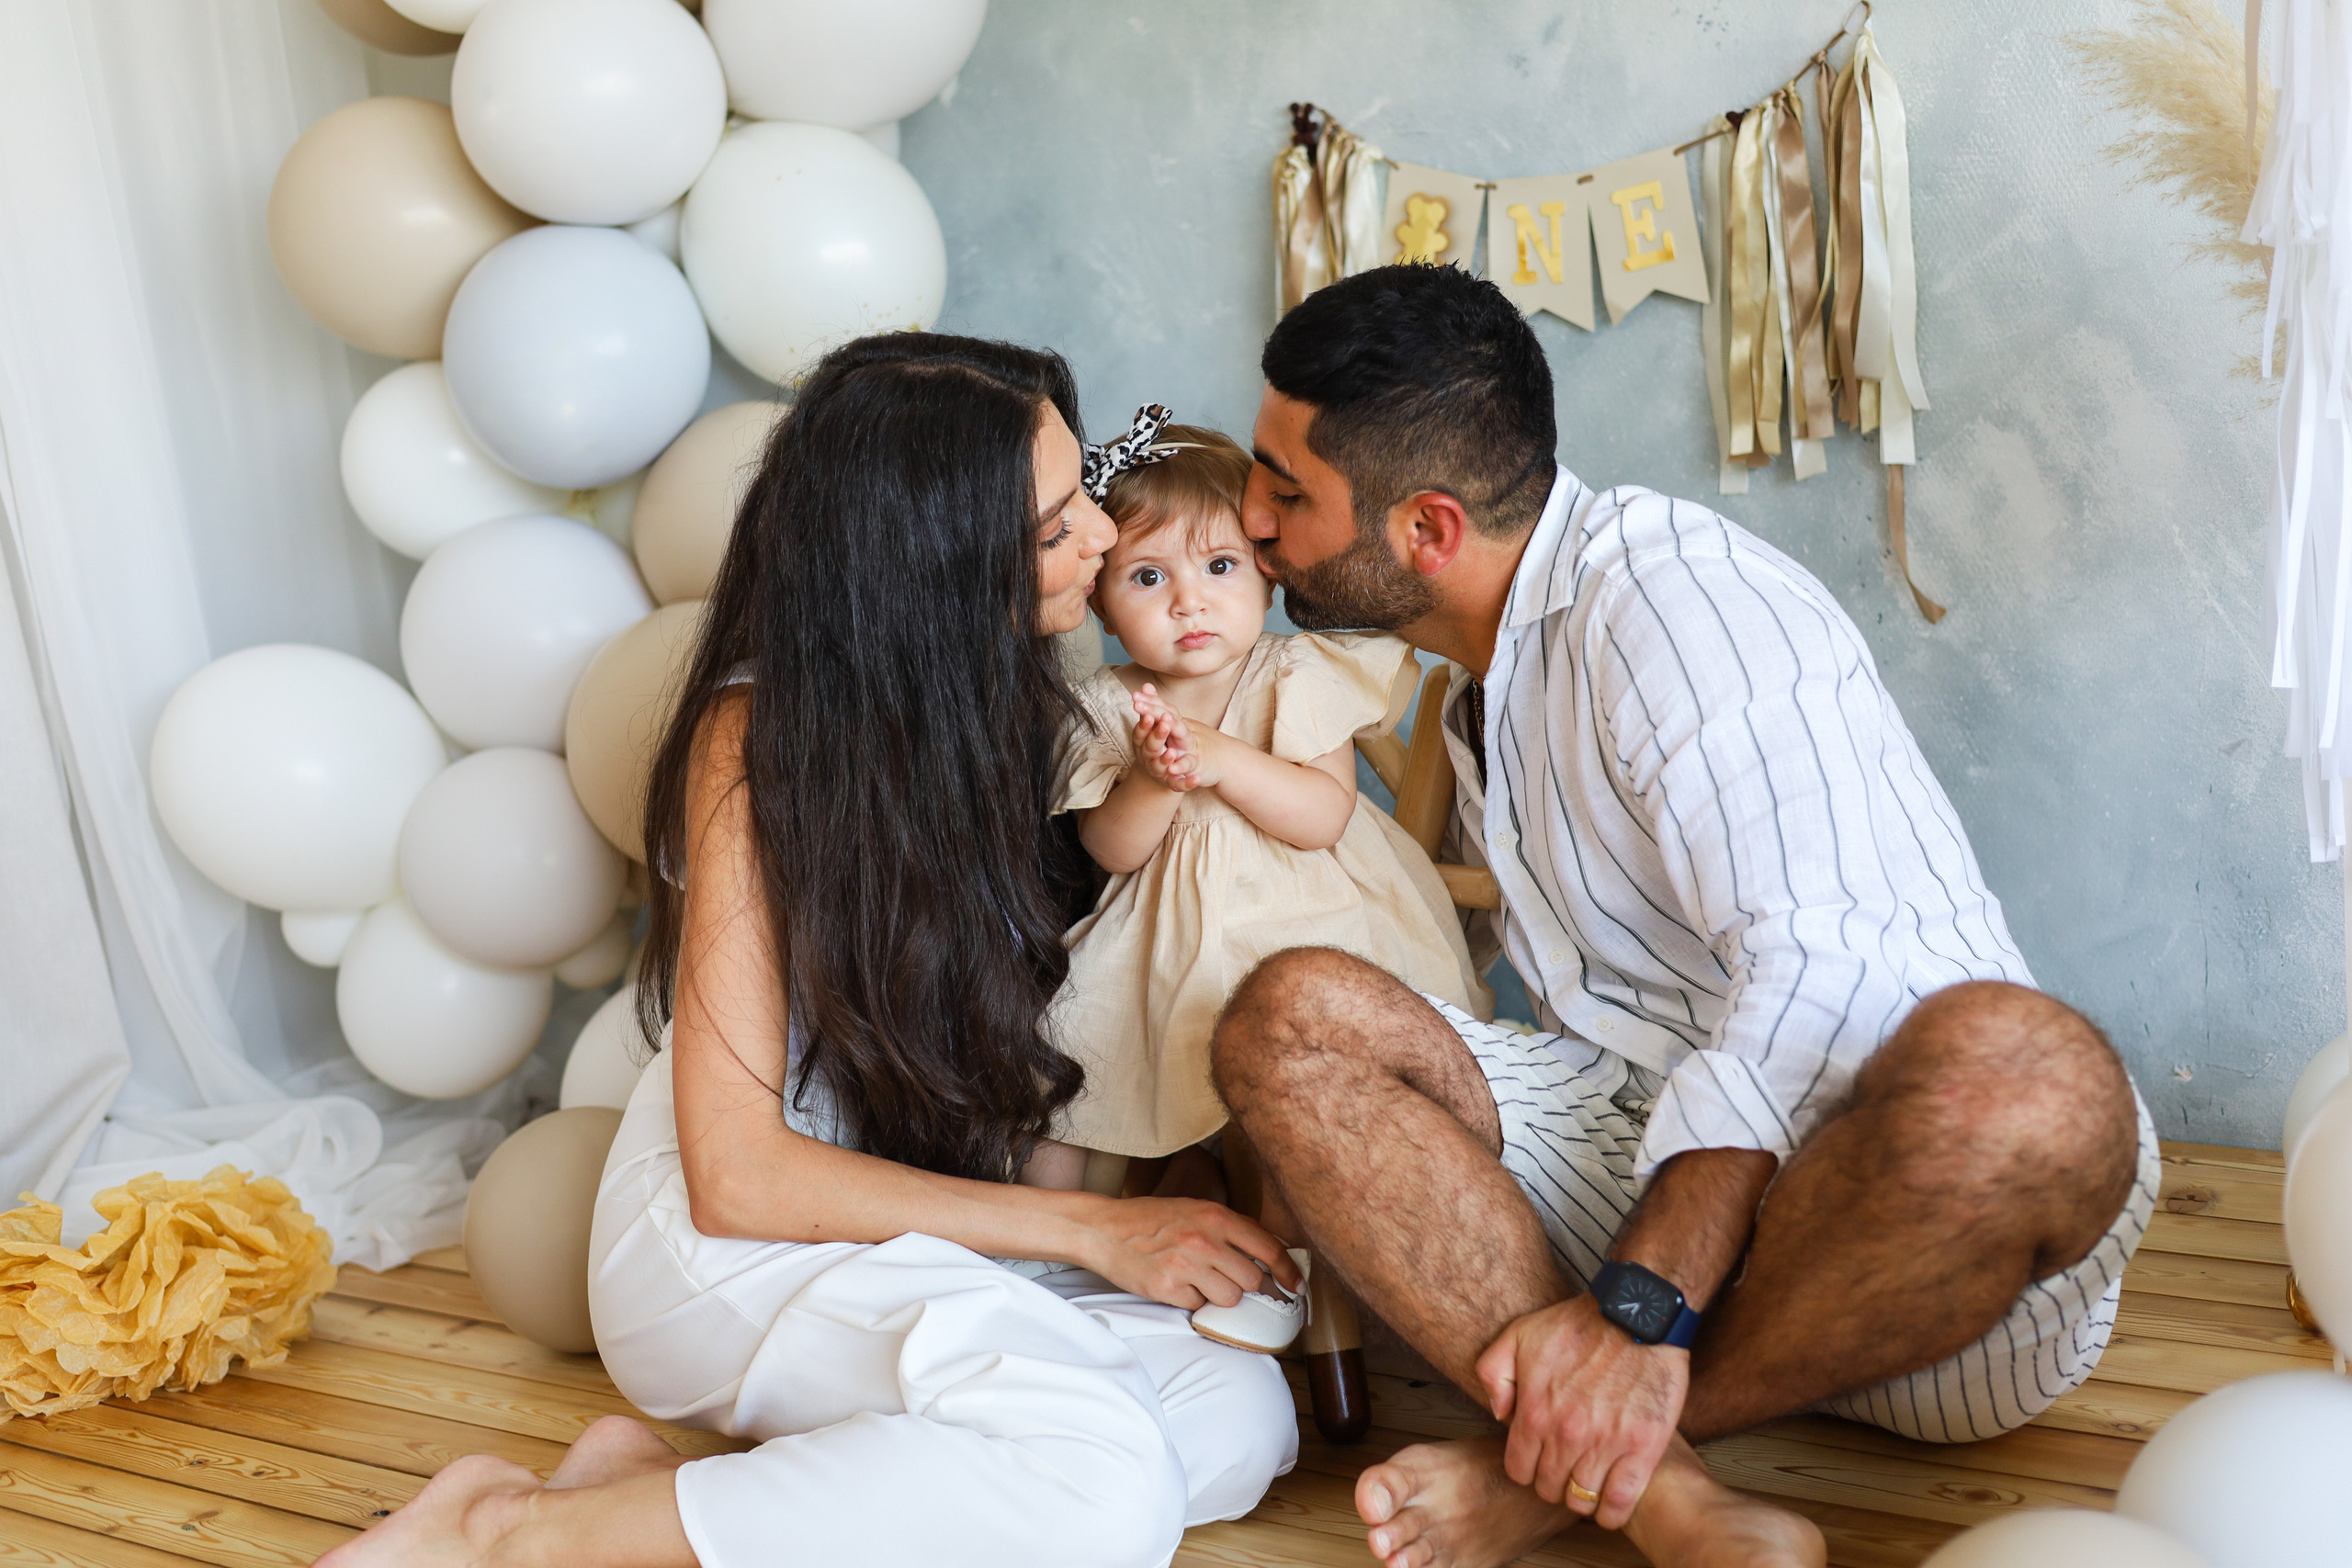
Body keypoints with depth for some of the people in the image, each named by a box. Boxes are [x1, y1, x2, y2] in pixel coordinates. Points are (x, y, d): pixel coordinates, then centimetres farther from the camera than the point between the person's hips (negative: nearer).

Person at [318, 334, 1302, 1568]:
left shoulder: (998, 687, 1)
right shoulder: (762, 741, -18)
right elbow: (738, 1176, -20)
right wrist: (1090, 1229, -20)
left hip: (922, 1226, 7)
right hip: (723, 1243, -7)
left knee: (1243, 1420, -20)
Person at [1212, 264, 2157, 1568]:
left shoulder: (1670, 592, -12)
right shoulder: (1464, 680, 18)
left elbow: (1825, 972, -25)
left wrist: (1638, 1304, -31)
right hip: (1638, 1150, 7)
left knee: (2013, 1063, -41)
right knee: (1292, 1015, -17)